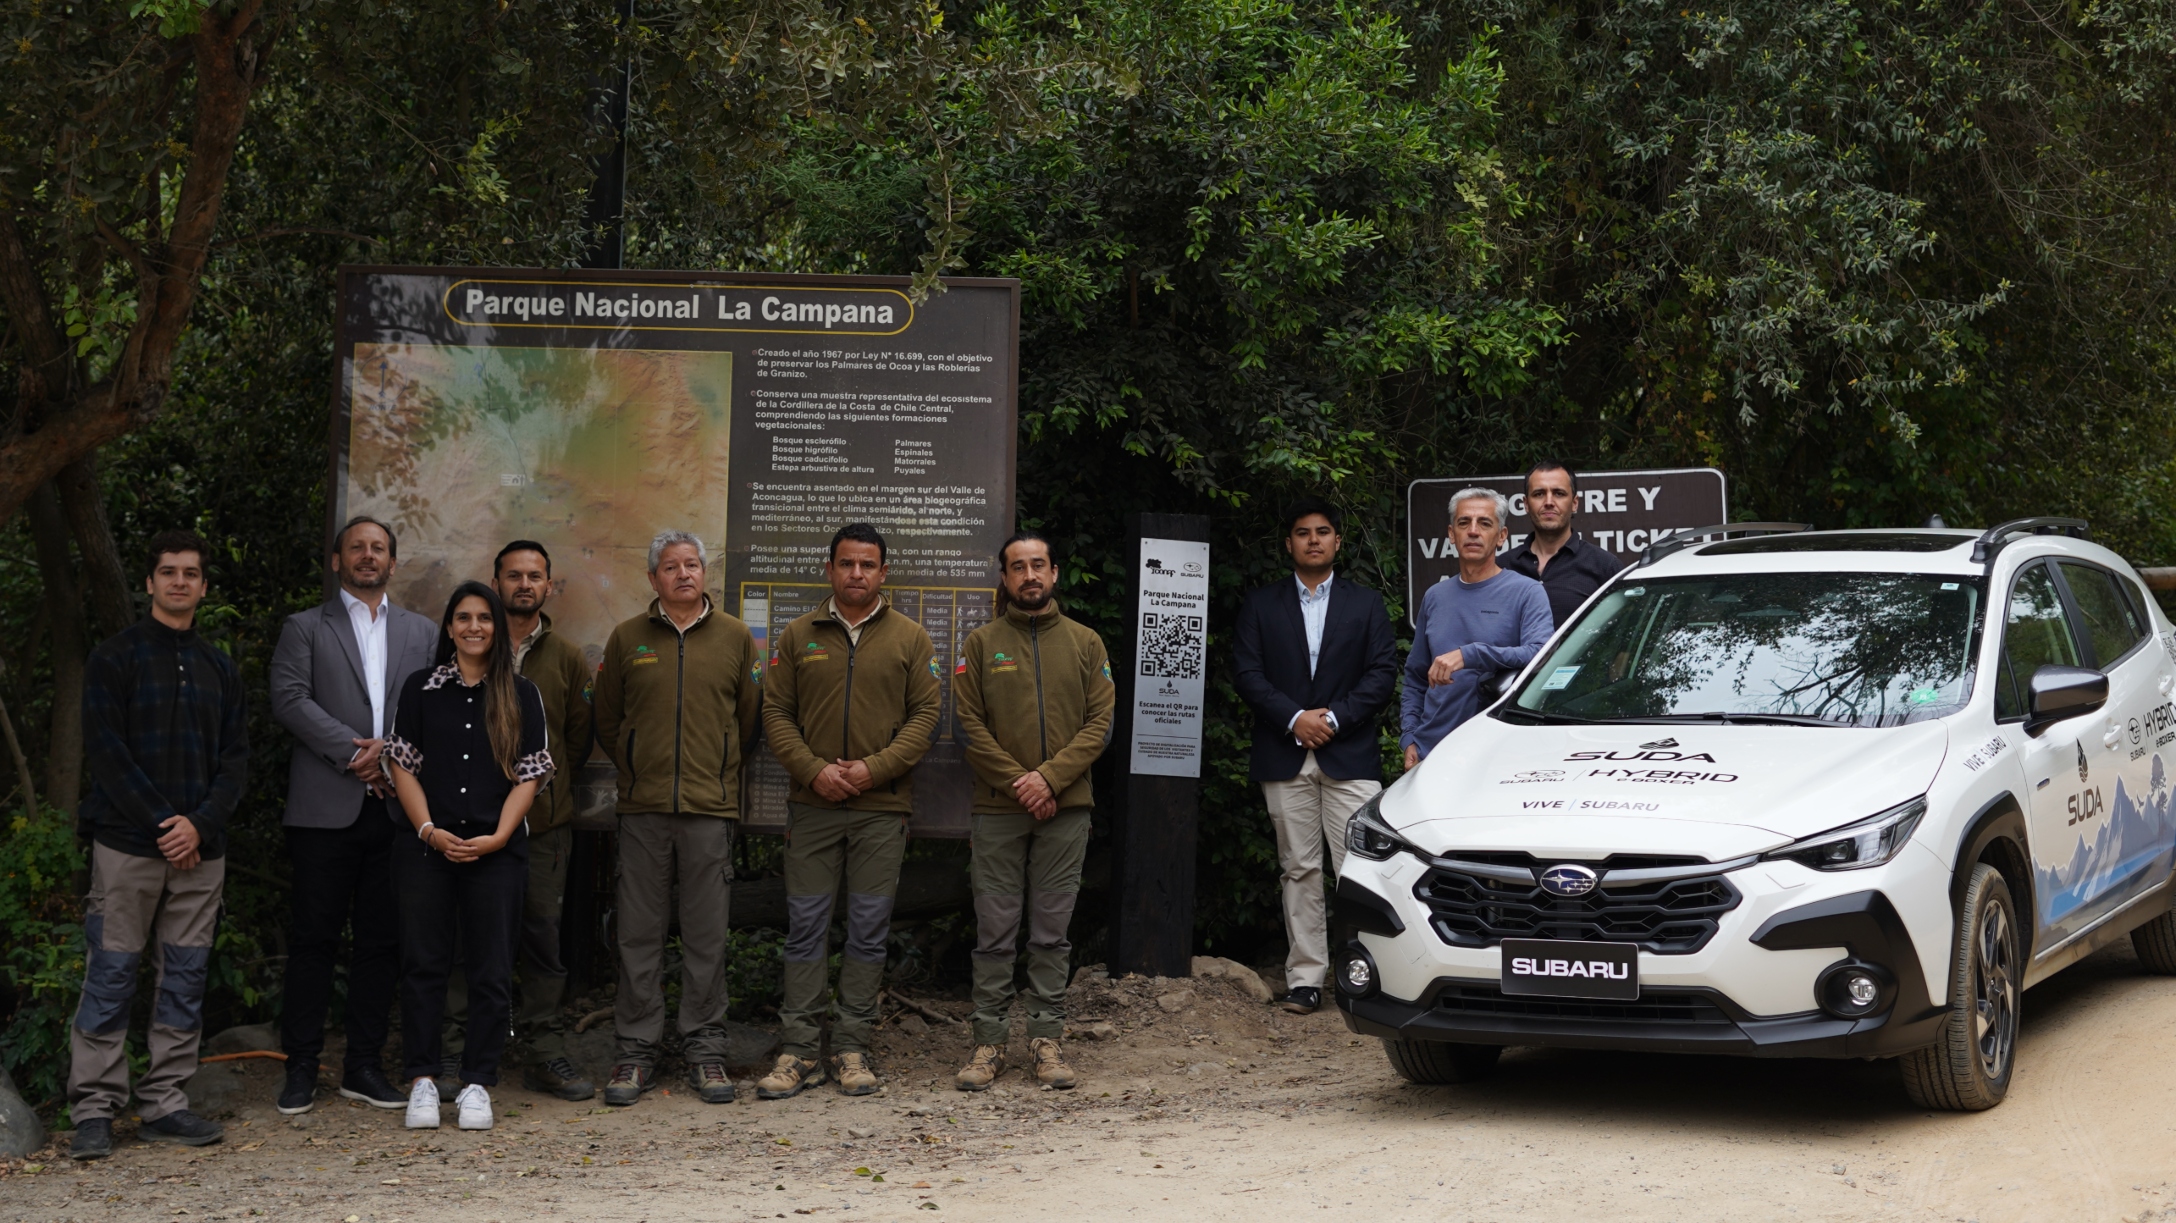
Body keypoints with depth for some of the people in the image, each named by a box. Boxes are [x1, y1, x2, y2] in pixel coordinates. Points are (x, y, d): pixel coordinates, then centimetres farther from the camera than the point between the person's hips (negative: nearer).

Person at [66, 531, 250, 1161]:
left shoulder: (220, 668, 14)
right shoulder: (115, 657, 1)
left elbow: (235, 758, 10)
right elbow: (107, 750, -7)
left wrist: (201, 824, -7)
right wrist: (161, 824, -13)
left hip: (200, 848, 4)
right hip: (127, 844, -4)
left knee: (185, 979, 5)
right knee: (111, 976, -4)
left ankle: (165, 1103, 10)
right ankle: (94, 1109, 0)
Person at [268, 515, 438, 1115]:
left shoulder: (422, 632, 17)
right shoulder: (305, 628, 9)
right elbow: (290, 700, -5)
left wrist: (393, 753, -10)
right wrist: (354, 750, -14)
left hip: (396, 807, 3)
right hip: (326, 809, -3)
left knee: (381, 940, 5)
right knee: (314, 936, -2)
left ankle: (365, 1066, 12)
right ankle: (301, 1069, 4)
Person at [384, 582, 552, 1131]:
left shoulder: (522, 696, 7)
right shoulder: (420, 689, 8)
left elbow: (530, 775, 3)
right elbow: (403, 766, 5)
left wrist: (497, 837, -9)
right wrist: (430, 831, -8)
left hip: (496, 852, 0)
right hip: (428, 847, 0)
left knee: (491, 970, 0)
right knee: (423, 963, 0)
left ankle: (477, 1084, 7)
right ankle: (422, 1079, 7)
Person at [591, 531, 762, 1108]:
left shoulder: (735, 638, 7)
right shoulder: (627, 638, 7)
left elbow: (750, 717, 14)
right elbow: (607, 720, 16)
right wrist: (637, 769, 13)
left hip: (712, 806, 0)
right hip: (642, 808, 0)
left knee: (706, 936, 3)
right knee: (640, 935, 2)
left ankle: (705, 1048, 11)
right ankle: (636, 1050, 9)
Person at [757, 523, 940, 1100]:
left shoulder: (909, 638, 6)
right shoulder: (797, 636, 8)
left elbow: (924, 714, 2)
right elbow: (776, 712, 5)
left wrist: (874, 768, -11)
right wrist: (813, 769, -10)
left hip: (882, 807, 0)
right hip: (812, 806, 1)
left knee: (868, 933, 2)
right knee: (805, 928, 0)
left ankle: (853, 1050, 10)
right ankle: (797, 1053, 4)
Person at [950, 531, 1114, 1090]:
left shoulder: (1086, 644, 9)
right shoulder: (981, 644, 7)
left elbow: (1100, 723, 2)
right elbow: (969, 725, 0)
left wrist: (1049, 777, -12)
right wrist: (1017, 783, -10)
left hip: (1066, 808, 1)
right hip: (997, 808, -1)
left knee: (1052, 932, 3)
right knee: (996, 933, 0)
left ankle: (1047, 1039, 7)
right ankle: (989, 1042, 4)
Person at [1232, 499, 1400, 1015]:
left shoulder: (1366, 604, 11)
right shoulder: (1260, 606, 12)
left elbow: (1382, 673, 2)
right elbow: (1247, 673, 2)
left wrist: (1334, 718, -10)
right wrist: (1294, 717, -10)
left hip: (1350, 758, -1)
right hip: (1285, 759, 1)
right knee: (1300, 870, 3)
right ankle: (1305, 977, 6)